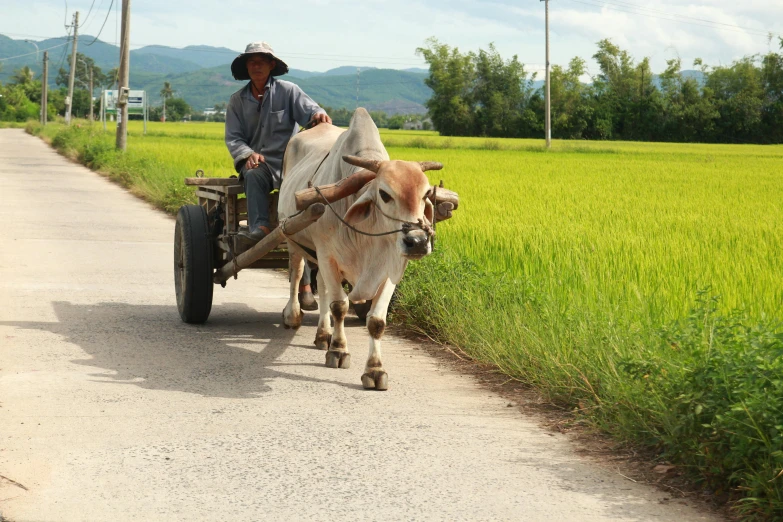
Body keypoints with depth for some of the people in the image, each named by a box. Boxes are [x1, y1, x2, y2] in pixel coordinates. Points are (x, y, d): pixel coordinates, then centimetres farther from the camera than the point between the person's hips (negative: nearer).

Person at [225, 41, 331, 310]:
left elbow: (310, 111, -3)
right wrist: (247, 154, -12)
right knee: (253, 175, -35)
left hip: (289, 161, -3)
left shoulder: (288, 91, 7)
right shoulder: (237, 101, 14)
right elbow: (233, 138, 10)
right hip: (258, 163, 3)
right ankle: (260, 228, -53)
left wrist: (319, 115, -29)